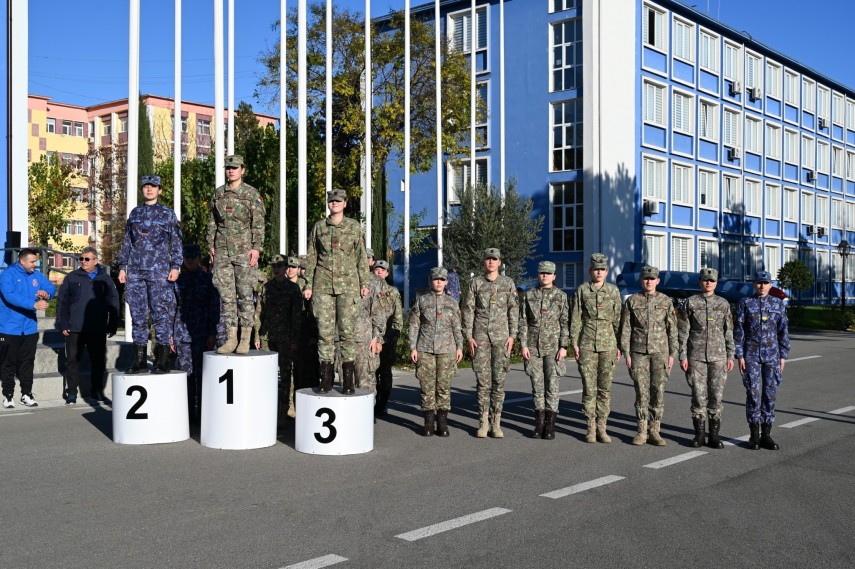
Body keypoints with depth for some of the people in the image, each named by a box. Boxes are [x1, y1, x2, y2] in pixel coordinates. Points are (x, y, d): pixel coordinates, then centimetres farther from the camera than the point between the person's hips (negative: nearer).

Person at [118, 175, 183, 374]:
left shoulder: (167, 214, 6)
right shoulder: (135, 213, 15)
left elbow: (176, 242, 4)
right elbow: (127, 242, 17)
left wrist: (175, 266, -6)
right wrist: (122, 267, 11)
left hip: (159, 271, -4)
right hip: (135, 270, 4)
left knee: (161, 313, -5)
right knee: (138, 315, 4)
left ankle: (162, 361, 0)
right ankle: (139, 361, 9)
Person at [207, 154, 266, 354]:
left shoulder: (252, 194, -1)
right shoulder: (218, 193, 12)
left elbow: (258, 223, -5)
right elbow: (211, 222, 16)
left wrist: (256, 248, -13)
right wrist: (211, 246, 10)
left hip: (244, 250, -4)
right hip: (222, 251, 4)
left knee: (245, 295, -2)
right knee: (226, 295, 3)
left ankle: (245, 339, 3)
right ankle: (231, 338, 8)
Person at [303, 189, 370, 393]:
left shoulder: (354, 227, 7)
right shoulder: (318, 227, 11)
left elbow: (361, 257, 9)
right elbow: (311, 257, 13)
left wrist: (364, 283, 3)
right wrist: (308, 284, 7)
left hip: (348, 284, -1)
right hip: (323, 284, 1)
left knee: (347, 329, -4)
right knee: (324, 330, -1)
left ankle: (348, 379, 2)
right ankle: (326, 378, 5)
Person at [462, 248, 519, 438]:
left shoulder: (508, 283, 6)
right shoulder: (476, 283, 5)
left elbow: (513, 310, 6)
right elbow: (468, 310, 4)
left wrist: (512, 335, -2)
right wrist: (469, 336, -3)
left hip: (501, 336, 0)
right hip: (480, 336, 0)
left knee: (499, 379, 1)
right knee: (482, 379, 1)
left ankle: (496, 423, 7)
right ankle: (483, 422, 8)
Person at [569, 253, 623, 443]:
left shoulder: (613, 291, 6)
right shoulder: (582, 290, 4)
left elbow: (617, 319, 7)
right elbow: (575, 319, 3)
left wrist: (619, 345, 4)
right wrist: (574, 343, -2)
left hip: (608, 344, 1)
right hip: (587, 344, -1)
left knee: (605, 388, 3)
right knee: (588, 388, 0)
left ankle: (601, 427, 11)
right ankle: (591, 428, 9)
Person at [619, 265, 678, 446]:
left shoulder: (666, 301, 4)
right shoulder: (632, 301, 3)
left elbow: (672, 329, 5)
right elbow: (625, 329, 3)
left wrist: (672, 354, 0)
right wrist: (626, 353, -3)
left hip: (660, 351, 0)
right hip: (639, 351, 0)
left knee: (658, 390, 0)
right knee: (641, 391, 0)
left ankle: (655, 432, 8)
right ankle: (641, 432, 7)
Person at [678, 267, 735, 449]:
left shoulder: (723, 304, 6)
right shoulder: (690, 303, 1)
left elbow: (729, 332, 8)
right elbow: (683, 332, 0)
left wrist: (730, 356, 2)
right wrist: (682, 356, -6)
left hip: (718, 356, 1)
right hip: (696, 356, -1)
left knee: (716, 395, 1)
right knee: (698, 395, 0)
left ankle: (714, 435, 9)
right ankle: (699, 434, 9)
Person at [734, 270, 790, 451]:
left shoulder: (778, 304, 6)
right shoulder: (745, 303, 1)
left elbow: (783, 332, 6)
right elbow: (738, 331, 0)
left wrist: (783, 356, 2)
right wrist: (739, 355, -5)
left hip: (771, 355, 2)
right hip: (751, 354, -2)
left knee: (770, 393, 3)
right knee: (753, 393, -2)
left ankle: (766, 434, 11)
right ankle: (754, 435, 6)